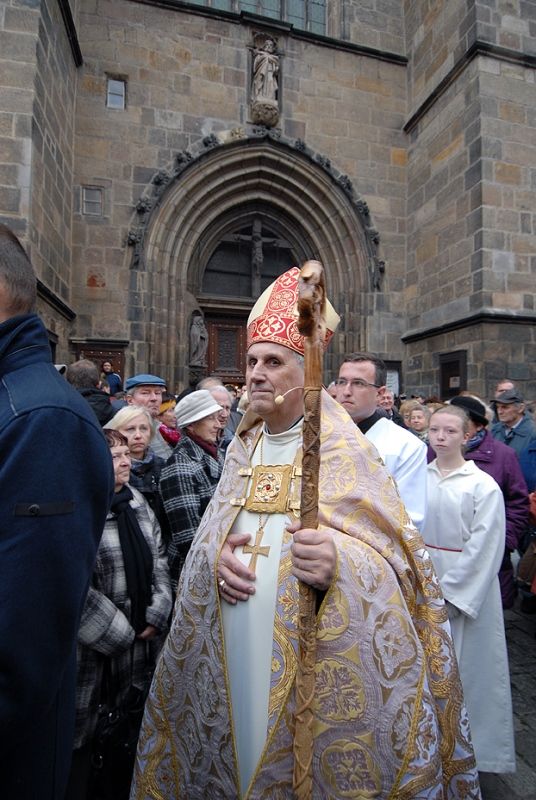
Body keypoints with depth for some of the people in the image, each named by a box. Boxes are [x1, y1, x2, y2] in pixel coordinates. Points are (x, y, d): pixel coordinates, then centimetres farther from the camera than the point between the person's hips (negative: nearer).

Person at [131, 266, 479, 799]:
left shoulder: (344, 451, -11)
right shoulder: (242, 448, 6)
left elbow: (393, 555, -13)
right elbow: (208, 536, 11)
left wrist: (338, 564, -32)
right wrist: (215, 558, -11)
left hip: (313, 666, -4)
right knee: (232, 757, 20)